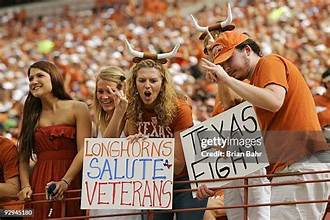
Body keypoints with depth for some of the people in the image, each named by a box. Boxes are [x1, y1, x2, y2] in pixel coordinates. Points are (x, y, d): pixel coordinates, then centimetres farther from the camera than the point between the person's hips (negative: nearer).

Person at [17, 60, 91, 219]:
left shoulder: (78, 109, 3)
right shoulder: (31, 116, 14)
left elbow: (83, 151, -8)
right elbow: (23, 158, 6)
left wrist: (65, 182, -20)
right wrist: (26, 186, -11)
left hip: (71, 185, -3)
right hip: (39, 184, 3)